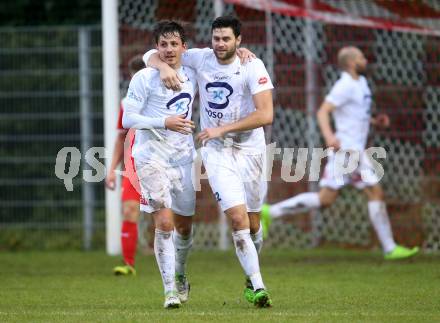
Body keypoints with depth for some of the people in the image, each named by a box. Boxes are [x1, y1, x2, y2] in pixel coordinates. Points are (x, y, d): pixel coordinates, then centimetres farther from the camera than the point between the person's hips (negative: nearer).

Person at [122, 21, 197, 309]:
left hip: (184, 157, 5)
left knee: (184, 225, 13)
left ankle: (180, 275, 40)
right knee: (164, 223, -16)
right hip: (152, 157, -5)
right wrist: (165, 123, -23)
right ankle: (170, 290, -11)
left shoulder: (192, 74, 5)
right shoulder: (144, 78, -9)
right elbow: (128, 118, -12)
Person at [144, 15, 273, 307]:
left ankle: (251, 282, 34)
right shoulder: (200, 59, -3)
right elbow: (151, 55, 6)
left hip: (250, 149, 0)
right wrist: (164, 67, -18)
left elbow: (266, 114, -19)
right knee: (238, 218, -16)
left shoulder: (252, 67, -11)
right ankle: (258, 288, -14)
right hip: (216, 151, 0)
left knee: (253, 225, 9)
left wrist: (222, 129, -20)